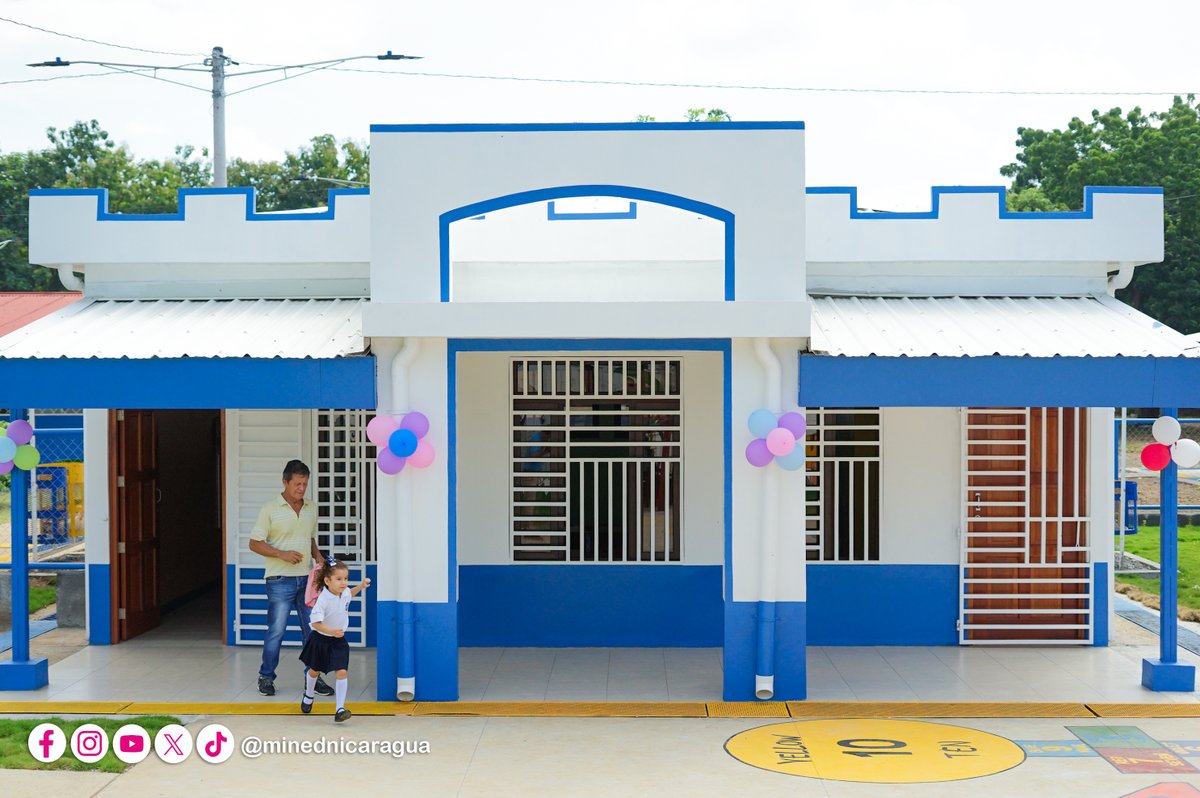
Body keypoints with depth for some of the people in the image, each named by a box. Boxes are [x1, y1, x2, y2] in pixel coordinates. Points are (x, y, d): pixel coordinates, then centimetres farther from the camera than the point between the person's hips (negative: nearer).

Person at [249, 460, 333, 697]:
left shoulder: (311, 508, 10)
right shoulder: (270, 509, -6)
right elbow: (255, 543, -5)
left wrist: (318, 556, 4)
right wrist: (282, 554, -17)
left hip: (306, 579, 5)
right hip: (280, 580, -5)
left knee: (312, 629, 6)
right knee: (276, 631, -2)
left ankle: (313, 677, 16)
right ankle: (266, 677, 13)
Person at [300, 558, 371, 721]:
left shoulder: (345, 592, -8)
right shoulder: (323, 599, -29)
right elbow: (315, 623, -31)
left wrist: (361, 586, 8)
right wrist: (331, 631, -44)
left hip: (339, 641, 3)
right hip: (320, 640, -3)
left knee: (341, 672, -12)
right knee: (315, 671, 20)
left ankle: (340, 709, -13)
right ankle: (308, 696, 49)